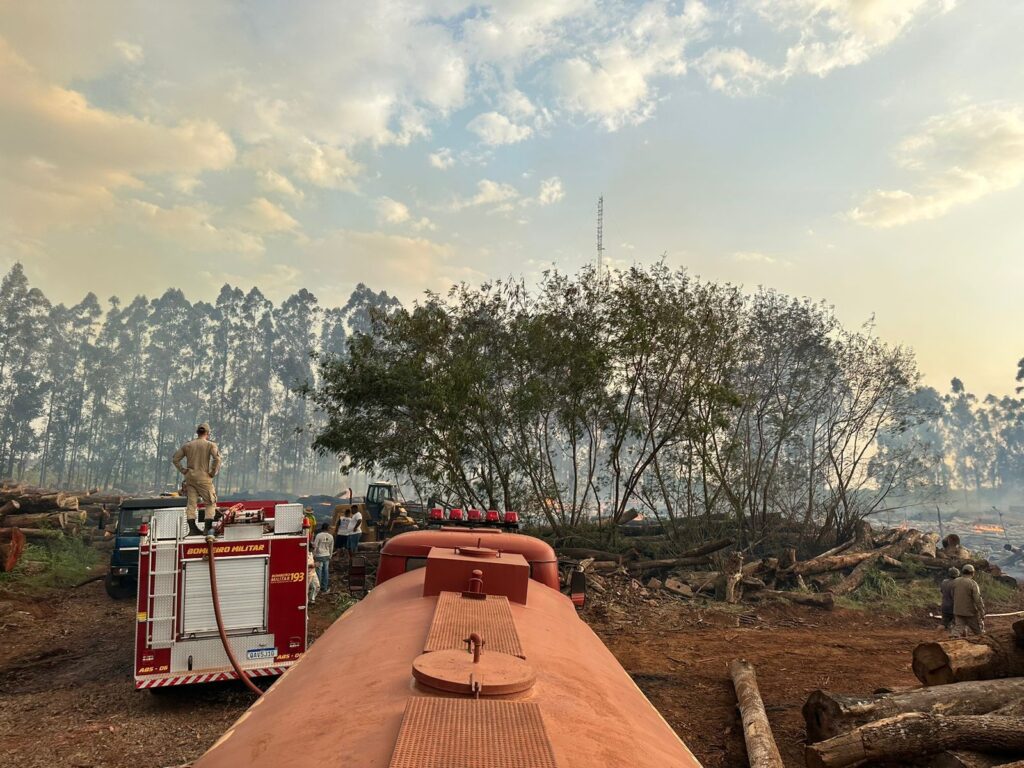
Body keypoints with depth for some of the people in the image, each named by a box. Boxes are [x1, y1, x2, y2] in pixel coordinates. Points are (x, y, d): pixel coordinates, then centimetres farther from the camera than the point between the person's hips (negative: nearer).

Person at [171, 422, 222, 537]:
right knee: (210, 503, 5)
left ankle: (192, 528, 9)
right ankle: (208, 528, -3)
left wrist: (183, 470, 11)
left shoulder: (187, 445, 10)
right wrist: (213, 472, -9)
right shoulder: (210, 444, -4)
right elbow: (217, 458, -19)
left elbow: (175, 459, 10)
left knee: (191, 503, 9)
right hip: (203, 478, -4)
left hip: (190, 477, 4)